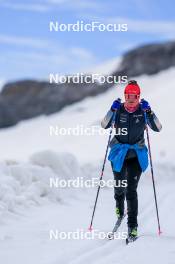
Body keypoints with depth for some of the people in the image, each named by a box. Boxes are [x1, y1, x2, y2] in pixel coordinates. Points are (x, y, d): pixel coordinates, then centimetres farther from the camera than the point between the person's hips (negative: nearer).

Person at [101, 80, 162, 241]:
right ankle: (119, 206, 50)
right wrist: (112, 110, -27)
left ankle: (133, 226, -10)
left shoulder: (143, 111, -4)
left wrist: (149, 112, -22)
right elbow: (105, 125, -14)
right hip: (119, 154, 1)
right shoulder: (118, 110, -6)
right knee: (119, 187, 15)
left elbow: (158, 128, -11)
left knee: (131, 190, -12)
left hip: (137, 155, -1)